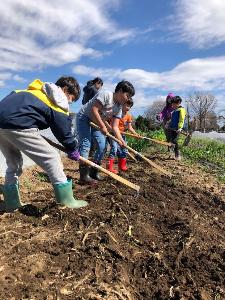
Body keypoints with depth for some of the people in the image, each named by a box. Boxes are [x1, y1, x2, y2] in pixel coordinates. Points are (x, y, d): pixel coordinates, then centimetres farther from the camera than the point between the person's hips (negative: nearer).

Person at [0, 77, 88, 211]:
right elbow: (64, 132, 4)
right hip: (16, 125, -9)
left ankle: (11, 202, 29)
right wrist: (74, 149, 19)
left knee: (14, 163, 24)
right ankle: (66, 199, 1)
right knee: (51, 157, -2)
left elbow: (13, 98, 28)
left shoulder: (37, 90, 27)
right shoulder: (59, 104, 3)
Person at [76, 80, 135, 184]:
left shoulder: (119, 108, -1)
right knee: (85, 144, -16)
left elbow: (115, 127, -3)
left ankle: (93, 172, 11)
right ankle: (84, 175, -12)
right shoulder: (106, 95, -22)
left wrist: (121, 140, -15)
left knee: (102, 146, -1)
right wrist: (102, 126, -26)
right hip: (84, 118, -8)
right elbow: (94, 110, -30)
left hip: (96, 123, 8)